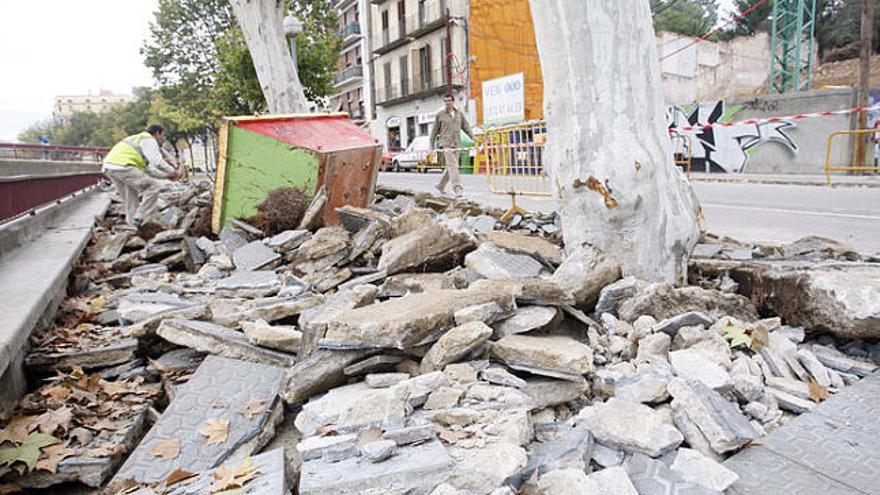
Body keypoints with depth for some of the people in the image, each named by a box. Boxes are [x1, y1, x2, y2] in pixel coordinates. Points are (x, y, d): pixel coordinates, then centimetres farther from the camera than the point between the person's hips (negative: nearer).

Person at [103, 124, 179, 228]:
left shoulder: (140, 140, 33)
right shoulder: (149, 139, 2)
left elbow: (148, 170, 34)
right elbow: (157, 162, -13)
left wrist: (167, 175, 28)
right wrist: (172, 171, 2)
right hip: (122, 166, -11)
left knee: (131, 200, 18)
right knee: (154, 186, -10)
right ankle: (139, 218, -10)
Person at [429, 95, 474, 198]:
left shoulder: (459, 113, 12)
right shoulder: (440, 114, 3)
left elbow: (466, 126, 11)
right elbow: (435, 130, 7)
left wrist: (473, 137, -3)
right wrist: (432, 145, 7)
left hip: (457, 145, 4)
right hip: (446, 144, -4)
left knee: (451, 167, 9)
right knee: (453, 166, -15)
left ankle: (441, 185, 26)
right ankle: (457, 189, -19)